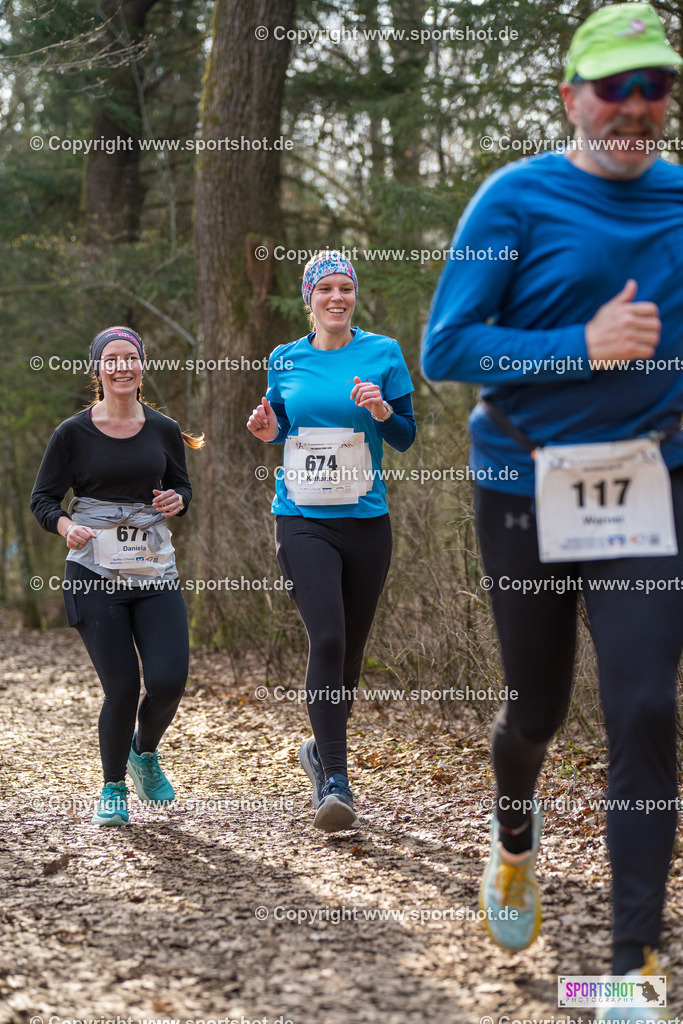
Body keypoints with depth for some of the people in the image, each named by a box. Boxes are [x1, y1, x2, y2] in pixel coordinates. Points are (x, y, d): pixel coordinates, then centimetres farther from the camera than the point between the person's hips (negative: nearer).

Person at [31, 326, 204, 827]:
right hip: (95, 575, -2)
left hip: (156, 573, 3)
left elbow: (181, 487, 19)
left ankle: (145, 751, 25)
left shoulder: (164, 431, 6)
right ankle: (113, 789, 19)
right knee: (122, 688, -7)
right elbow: (43, 499, 2)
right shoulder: (73, 434, -2)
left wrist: (177, 501, -5)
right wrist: (67, 526, -19)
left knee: (169, 681, -10)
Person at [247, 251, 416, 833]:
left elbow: (406, 438, 5)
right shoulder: (285, 360, 9)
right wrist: (268, 430, -1)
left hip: (366, 521, 1)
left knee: (351, 648, 9)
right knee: (327, 638, -17)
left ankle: (322, 750, 33)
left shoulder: (383, 353, 4)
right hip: (304, 521, -1)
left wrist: (381, 409, -15)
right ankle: (336, 783, -17)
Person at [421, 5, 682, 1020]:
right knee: (539, 709, 13)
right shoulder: (516, 197, -7)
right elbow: (446, 348, -13)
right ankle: (515, 840, 48)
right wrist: (583, 347, -22)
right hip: (528, 489, -1)